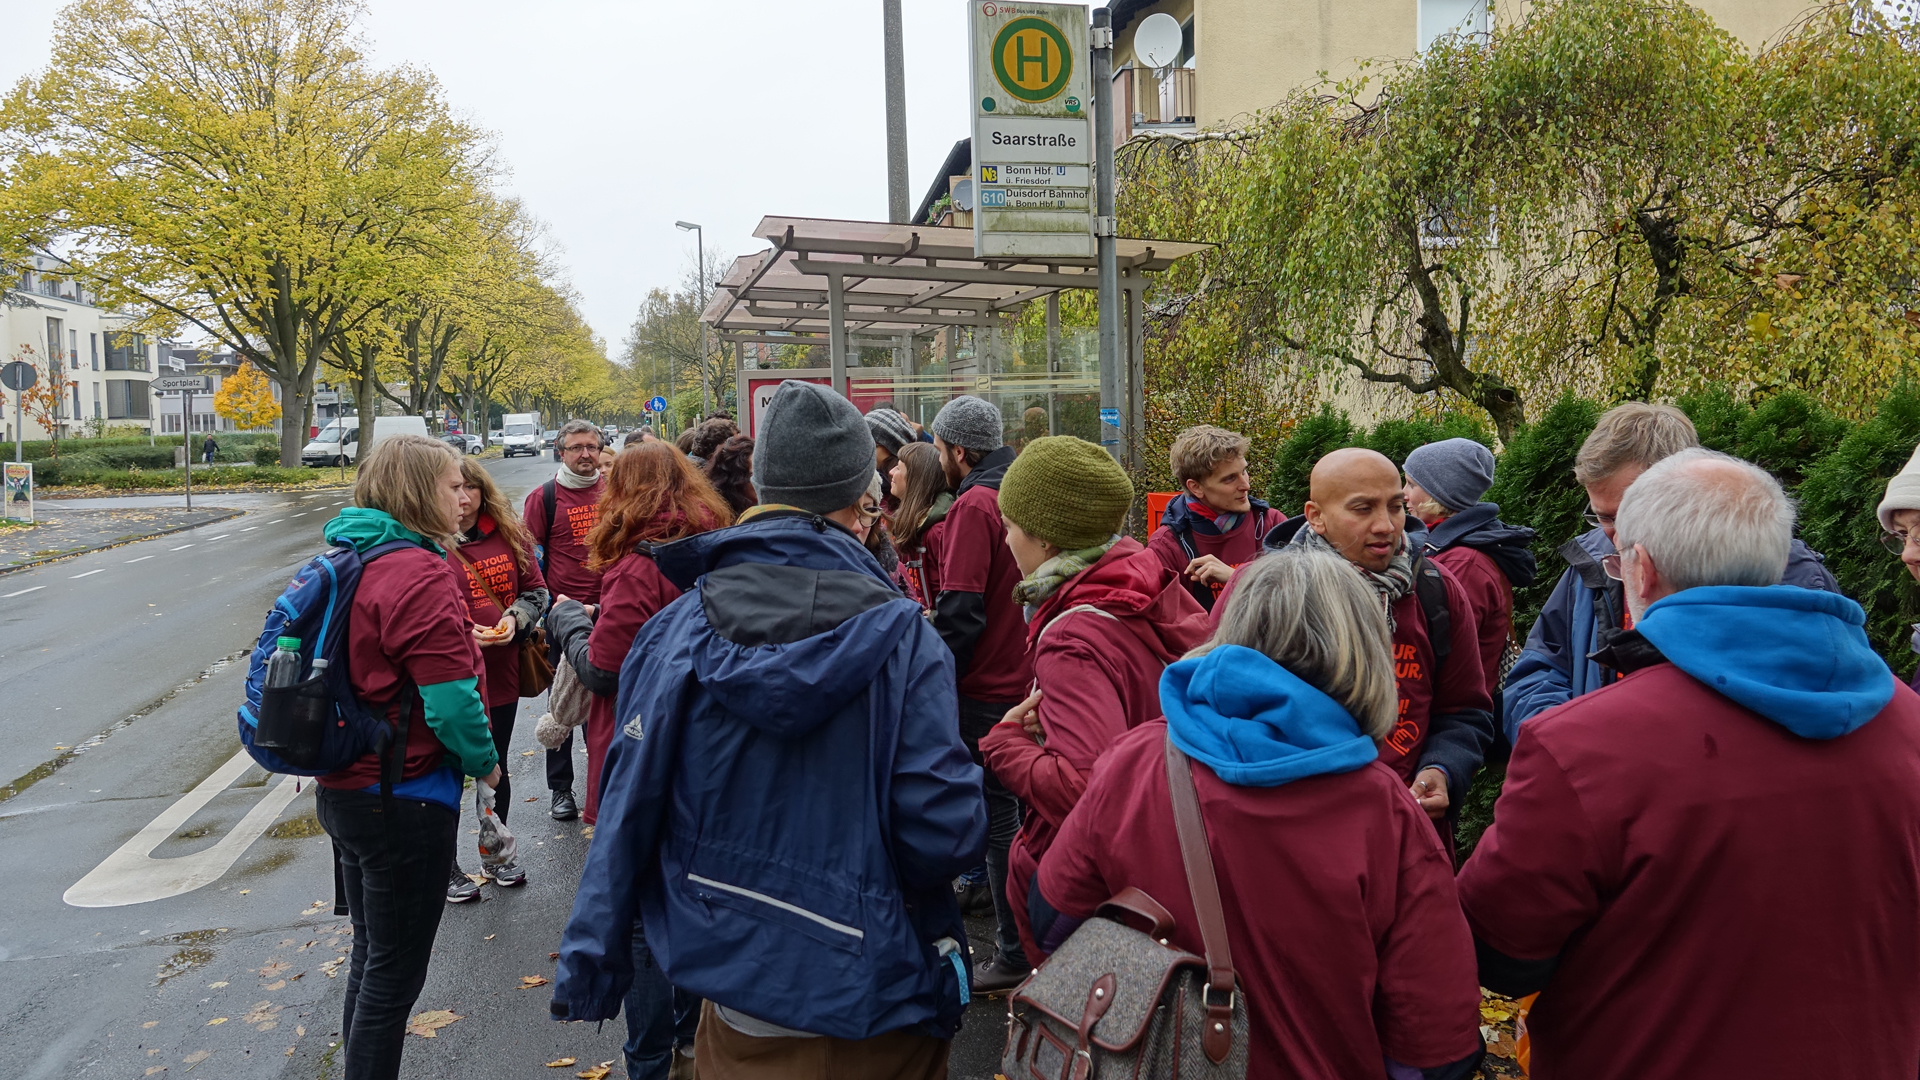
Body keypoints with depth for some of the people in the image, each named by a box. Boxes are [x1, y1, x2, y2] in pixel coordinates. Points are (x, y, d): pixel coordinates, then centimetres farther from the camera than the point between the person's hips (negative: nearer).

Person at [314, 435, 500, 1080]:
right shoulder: (420, 574, -22)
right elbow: (452, 701, -25)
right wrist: (485, 762, -9)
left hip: (342, 790, 9)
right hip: (403, 802, -9)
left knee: (372, 954, 23)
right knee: (395, 969, 6)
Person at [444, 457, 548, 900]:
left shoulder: (509, 535, 2)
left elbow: (536, 589, 6)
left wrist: (514, 617, -12)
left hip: (502, 673, 4)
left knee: (497, 769, 20)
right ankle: (447, 866, 27)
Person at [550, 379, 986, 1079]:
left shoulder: (677, 629, -10)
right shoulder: (901, 638, -17)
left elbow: (630, 809, -8)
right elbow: (943, 829, -21)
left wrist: (589, 964, 1)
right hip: (873, 998, -2)